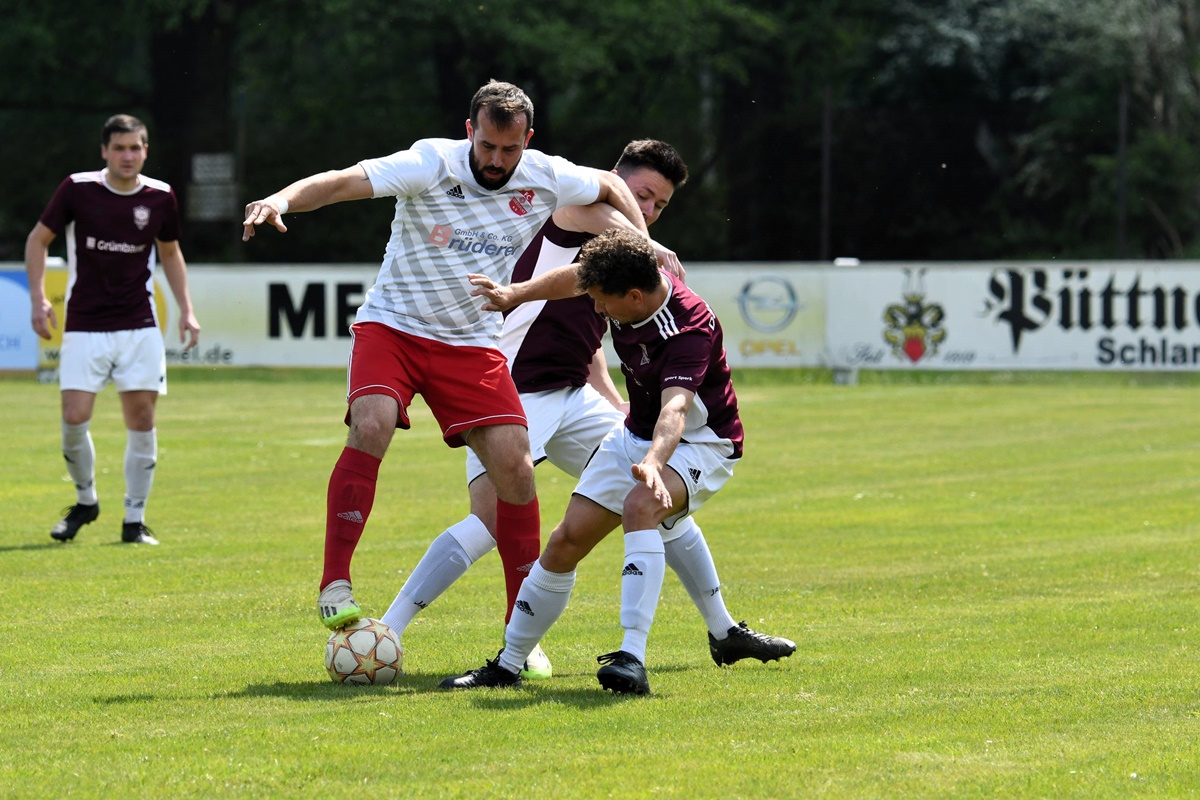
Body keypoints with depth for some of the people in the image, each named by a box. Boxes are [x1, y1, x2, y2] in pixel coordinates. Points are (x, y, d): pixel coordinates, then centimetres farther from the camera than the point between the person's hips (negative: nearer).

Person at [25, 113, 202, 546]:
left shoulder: (160, 197, 0)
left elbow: (170, 252, 17)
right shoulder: (77, 189, -7)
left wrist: (186, 309, 10)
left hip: (139, 328, 2)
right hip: (84, 327, -2)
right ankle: (86, 501, 17)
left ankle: (134, 520, 7)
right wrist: (38, 297, -6)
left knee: (141, 419, -3)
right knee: (74, 419, -9)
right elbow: (38, 239, 5)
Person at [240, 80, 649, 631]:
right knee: (371, 425, -30)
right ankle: (335, 584, -22)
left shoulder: (545, 178, -4)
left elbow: (609, 185, 17)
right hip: (392, 327, -3)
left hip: (471, 343, 3)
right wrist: (282, 201, -47)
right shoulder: (431, 164, -17)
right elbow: (344, 182, -29)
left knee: (513, 463, -9)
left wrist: (644, 245, 4)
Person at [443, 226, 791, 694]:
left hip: (701, 442, -7)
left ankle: (632, 660, -44)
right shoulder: (626, 277, -13)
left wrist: (653, 463, -66)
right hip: (638, 434, 8)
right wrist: (513, 294, 14)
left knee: (640, 506, -37)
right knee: (566, 541, 0)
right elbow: (571, 276, 11)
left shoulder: (691, 330, -34)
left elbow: (675, 408, -50)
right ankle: (507, 666, 16)